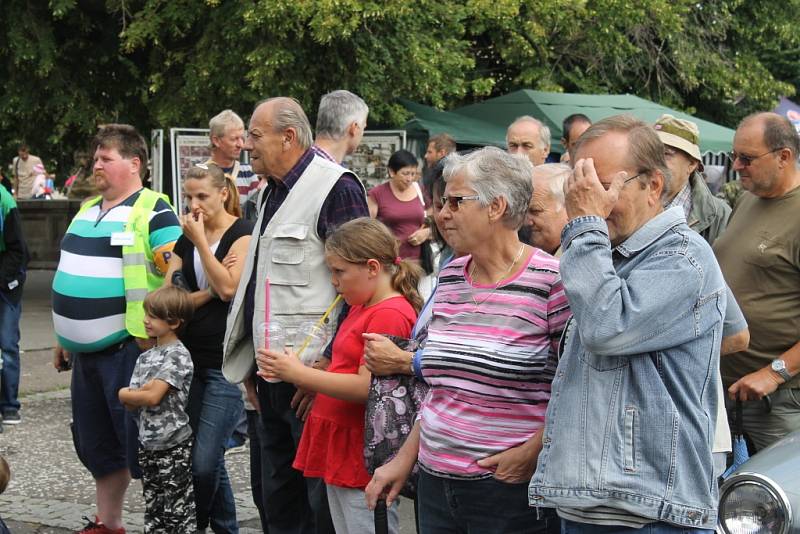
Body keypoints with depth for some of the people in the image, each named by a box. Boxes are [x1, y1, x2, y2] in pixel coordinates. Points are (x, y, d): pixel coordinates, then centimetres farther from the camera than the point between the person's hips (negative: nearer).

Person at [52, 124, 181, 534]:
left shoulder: (153, 212, -10)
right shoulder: (87, 211, 16)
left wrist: (153, 338, -20)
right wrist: (65, 337, 22)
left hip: (129, 347, -9)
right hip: (85, 351, 9)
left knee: (140, 443, -4)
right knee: (96, 442, 16)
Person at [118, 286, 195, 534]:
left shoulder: (178, 355, -12)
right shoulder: (146, 357, 11)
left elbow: (152, 397, -20)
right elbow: (132, 403, 7)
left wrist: (123, 393, -5)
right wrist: (139, 393, -13)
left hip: (173, 447, -8)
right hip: (148, 444, 8)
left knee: (179, 511, -2)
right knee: (152, 509, 14)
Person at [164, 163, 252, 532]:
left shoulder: (243, 233, -5)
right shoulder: (186, 238, 12)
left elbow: (229, 288, -18)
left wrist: (201, 241, -13)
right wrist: (209, 292, -10)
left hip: (227, 363, -6)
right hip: (191, 357, 6)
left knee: (203, 462, -10)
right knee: (208, 459, 10)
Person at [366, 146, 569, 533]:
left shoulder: (550, 282, -12)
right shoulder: (450, 277, 10)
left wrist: (532, 452, -17)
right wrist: (405, 459, 15)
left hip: (511, 491, -6)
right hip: (436, 484, 6)